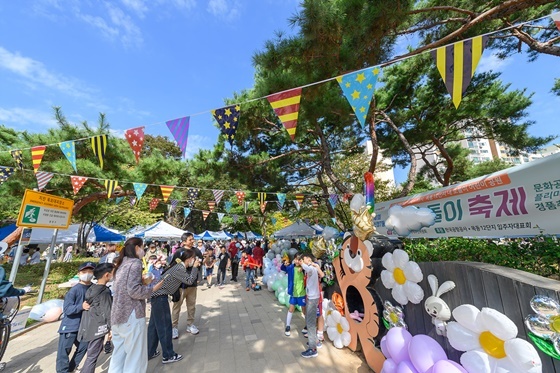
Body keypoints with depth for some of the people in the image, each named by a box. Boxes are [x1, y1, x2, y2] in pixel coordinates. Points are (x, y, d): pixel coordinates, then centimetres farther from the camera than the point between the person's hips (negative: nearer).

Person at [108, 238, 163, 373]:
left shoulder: (122, 264, 11)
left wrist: (143, 282, 12)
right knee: (136, 357, 5)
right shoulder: (135, 262, -15)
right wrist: (152, 288, -8)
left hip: (118, 316, 9)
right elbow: (134, 291, -22)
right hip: (131, 316, -9)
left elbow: (125, 287, 15)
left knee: (119, 355, 19)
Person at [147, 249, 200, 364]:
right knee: (164, 326, 2)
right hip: (160, 296, -10)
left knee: (154, 324, 20)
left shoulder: (180, 266, 6)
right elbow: (190, 281, -22)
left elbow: (189, 277, 12)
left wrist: (195, 267, 1)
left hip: (157, 294, 10)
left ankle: (150, 352, 34)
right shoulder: (179, 268, -23)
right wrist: (195, 267, -17)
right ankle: (168, 355, 15)